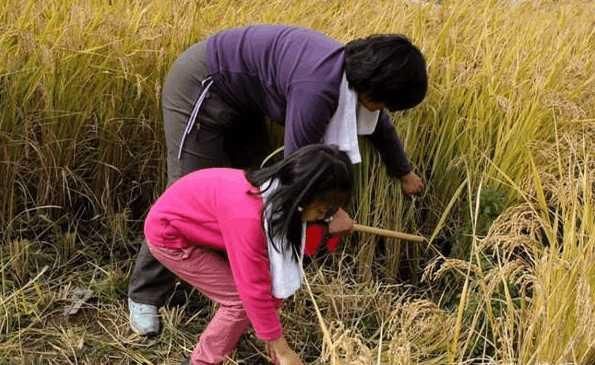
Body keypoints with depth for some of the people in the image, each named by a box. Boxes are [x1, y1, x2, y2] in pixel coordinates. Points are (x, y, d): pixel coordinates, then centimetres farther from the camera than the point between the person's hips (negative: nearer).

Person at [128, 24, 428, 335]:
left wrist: (404, 173, 31)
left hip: (239, 97, 10)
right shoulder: (318, 87, -34)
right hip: (201, 86, -10)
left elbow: (379, 125, 16)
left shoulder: (356, 71, -5)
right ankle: (143, 297, 3)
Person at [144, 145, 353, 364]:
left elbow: (278, 261, -3)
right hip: (170, 234, -8)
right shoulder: (249, 215, -38)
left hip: (197, 225, 8)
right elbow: (254, 289, -31)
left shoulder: (281, 195, -11)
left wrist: (272, 334, -1)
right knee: (241, 299, -11)